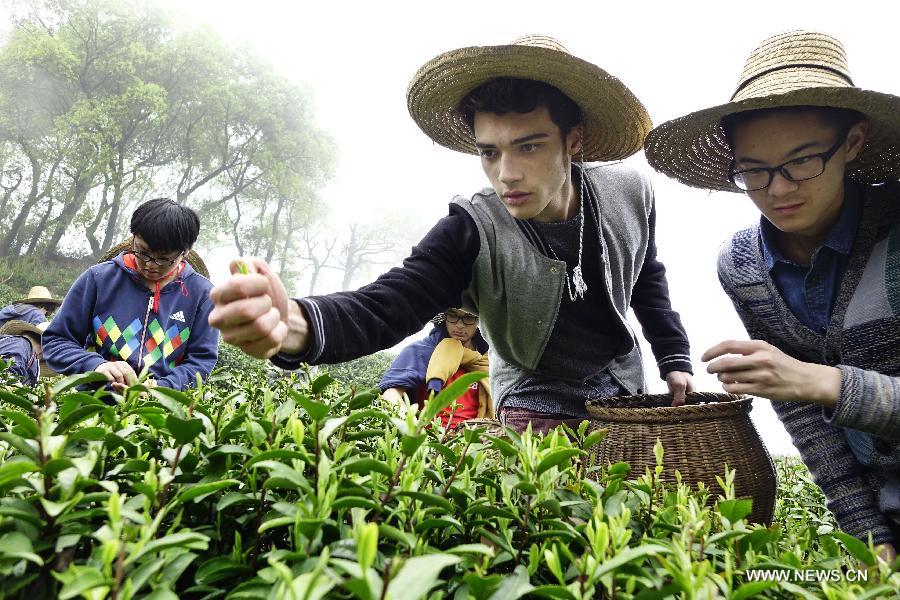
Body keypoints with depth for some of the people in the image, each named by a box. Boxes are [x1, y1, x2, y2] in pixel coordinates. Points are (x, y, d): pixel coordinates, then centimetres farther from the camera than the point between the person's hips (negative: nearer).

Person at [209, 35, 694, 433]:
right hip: (538, 413, -3)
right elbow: (384, 306, -38)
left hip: (626, 398, 4)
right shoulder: (472, 232, -26)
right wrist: (294, 323, -58)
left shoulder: (629, 194, -14)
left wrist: (674, 359, 6)